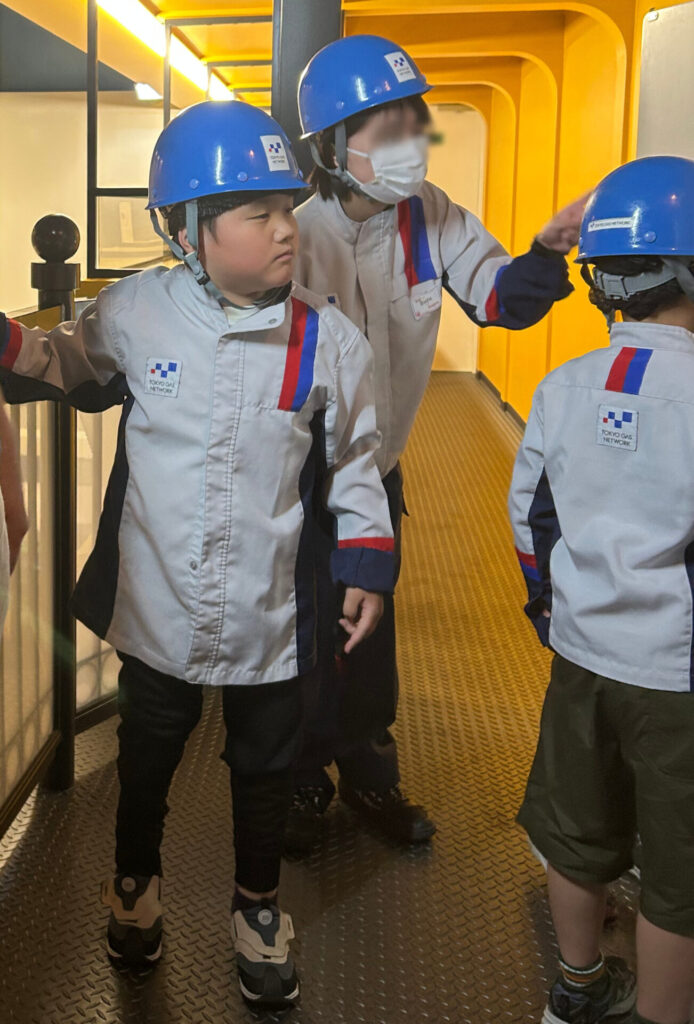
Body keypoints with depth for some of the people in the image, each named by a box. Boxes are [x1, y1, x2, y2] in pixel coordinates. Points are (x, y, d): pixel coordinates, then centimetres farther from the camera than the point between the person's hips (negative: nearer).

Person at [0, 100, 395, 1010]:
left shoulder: (330, 339, -11)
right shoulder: (134, 311, -11)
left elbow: (354, 460, 0)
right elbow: (75, 371, 10)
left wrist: (368, 563, -2)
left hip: (269, 616, 0)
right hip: (157, 604, 1)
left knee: (264, 769, 19)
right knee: (146, 758, 23)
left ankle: (258, 908, 46)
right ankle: (136, 879, 53)